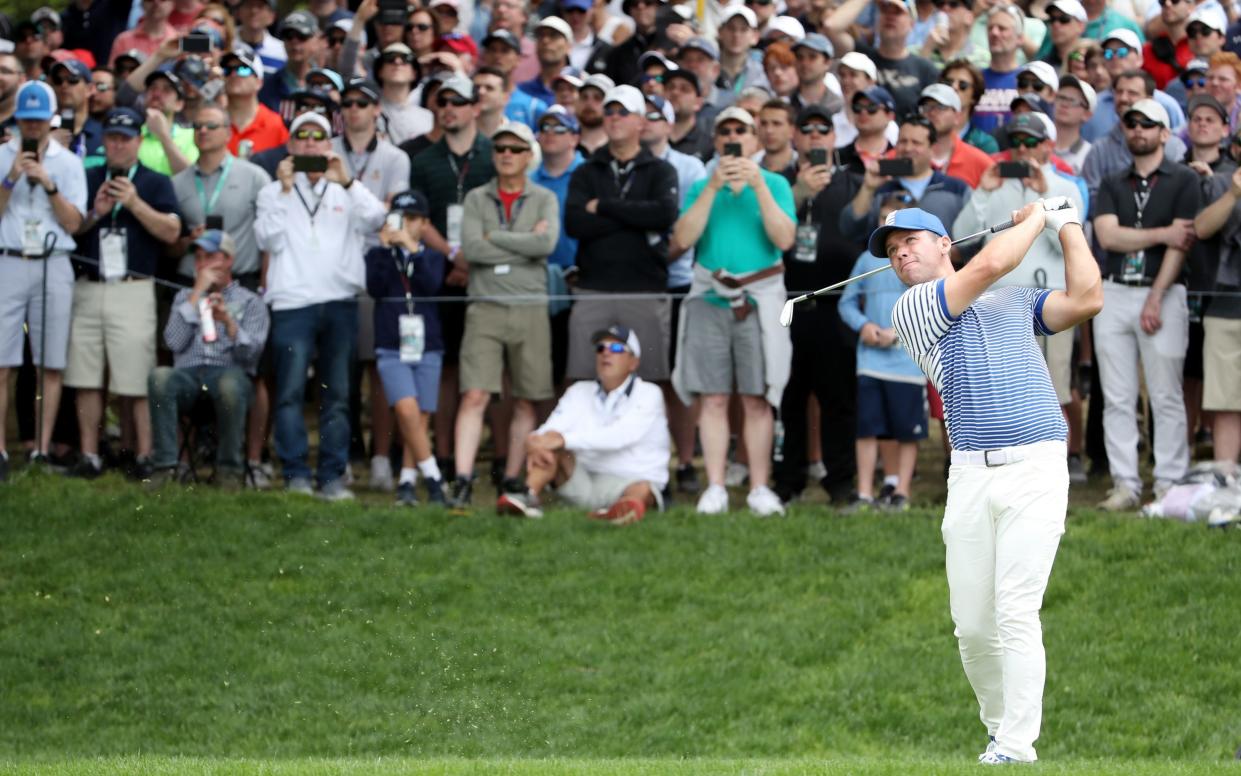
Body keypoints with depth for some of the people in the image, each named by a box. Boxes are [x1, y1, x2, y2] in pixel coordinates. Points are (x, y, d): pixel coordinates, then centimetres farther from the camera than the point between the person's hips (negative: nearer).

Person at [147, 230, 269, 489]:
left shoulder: (250, 302, 16)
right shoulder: (185, 297, 25)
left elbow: (251, 352, -1)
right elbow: (174, 342, 5)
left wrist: (228, 322, -18)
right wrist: (198, 293, 5)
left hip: (229, 372, -2)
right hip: (188, 373, 2)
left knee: (231, 385, -40)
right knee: (159, 376, -34)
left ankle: (228, 468, -23)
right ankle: (164, 466, -31)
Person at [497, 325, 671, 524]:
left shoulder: (648, 394, -1)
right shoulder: (579, 392, 14)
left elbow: (620, 435, -19)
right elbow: (550, 429, -2)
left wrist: (564, 439, -29)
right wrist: (536, 443, -29)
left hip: (627, 481, -4)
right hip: (581, 481, 4)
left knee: (642, 490, -36)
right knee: (550, 446, -19)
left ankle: (629, 506, -67)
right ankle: (529, 496, -41)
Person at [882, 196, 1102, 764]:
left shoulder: (1016, 302, 18)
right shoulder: (912, 310, 8)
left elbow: (1086, 300, 3)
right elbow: (990, 264, -3)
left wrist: (1068, 225, 10)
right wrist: (1037, 218, 11)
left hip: (1036, 467, -1)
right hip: (971, 476, 1)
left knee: (1016, 615, -13)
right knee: (972, 626, 1)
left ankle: (1016, 749, -13)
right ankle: (998, 729, 20)